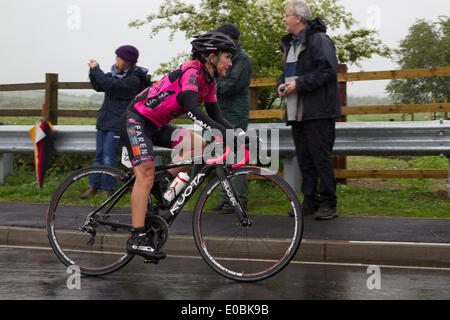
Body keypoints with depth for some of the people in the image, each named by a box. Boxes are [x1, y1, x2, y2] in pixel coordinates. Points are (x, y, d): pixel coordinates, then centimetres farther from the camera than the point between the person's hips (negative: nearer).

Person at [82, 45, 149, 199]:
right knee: (99, 154, 10)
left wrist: (96, 69, -15)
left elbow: (110, 85, -25)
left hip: (118, 123, -7)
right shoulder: (115, 73, 11)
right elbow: (98, 87, 15)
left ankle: (108, 189, 2)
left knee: (108, 157, -8)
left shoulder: (134, 79, -14)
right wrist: (93, 71, 0)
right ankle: (93, 185, 17)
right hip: (104, 120, 8)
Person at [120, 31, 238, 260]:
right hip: (136, 121, -9)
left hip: (156, 126, 9)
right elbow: (192, 110, -36)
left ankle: (162, 181, -1)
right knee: (146, 175, -17)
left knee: (198, 144, -8)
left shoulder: (209, 82, 7)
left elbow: (215, 117, 10)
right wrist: (225, 132, -41)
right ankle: (137, 238, -17)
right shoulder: (191, 71, -21)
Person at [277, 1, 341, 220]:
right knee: (304, 158, 11)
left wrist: (299, 84, -19)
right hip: (297, 112, 9)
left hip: (318, 112, -9)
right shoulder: (290, 43, 20)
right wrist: (282, 84, 7)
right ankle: (310, 202, 18)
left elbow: (328, 71, -19)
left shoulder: (319, 40, -9)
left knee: (320, 157, -8)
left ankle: (328, 204, -1)